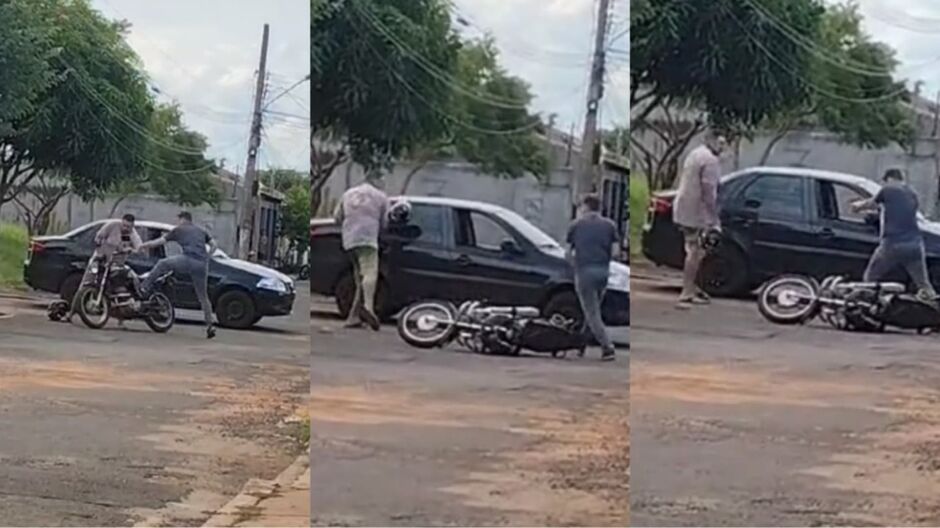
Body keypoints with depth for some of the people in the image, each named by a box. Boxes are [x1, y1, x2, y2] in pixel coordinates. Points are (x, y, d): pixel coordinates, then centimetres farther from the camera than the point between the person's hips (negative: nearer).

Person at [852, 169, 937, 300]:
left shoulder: (887, 190, 3)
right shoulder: (912, 194, 19)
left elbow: (871, 204, 18)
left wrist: (858, 205, 42)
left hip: (892, 245, -4)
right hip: (914, 245, 4)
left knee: (869, 281, 11)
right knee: (924, 285, 5)